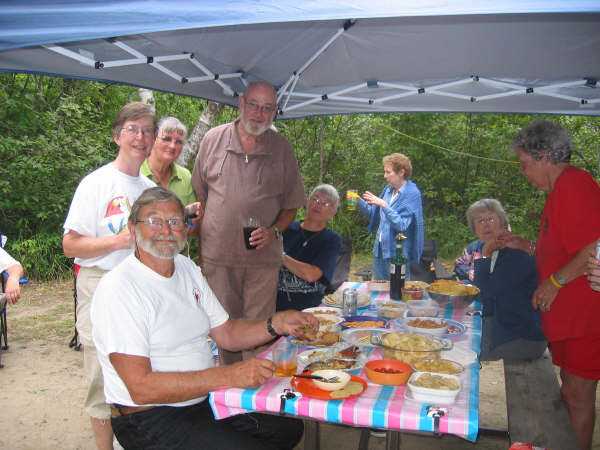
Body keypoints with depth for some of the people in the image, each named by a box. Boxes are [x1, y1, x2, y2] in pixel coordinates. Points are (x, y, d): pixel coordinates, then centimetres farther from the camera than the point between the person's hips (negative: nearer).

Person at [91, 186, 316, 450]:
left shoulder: (187, 268, 8)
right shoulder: (118, 288, -20)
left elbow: (227, 334, 11)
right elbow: (141, 387, -25)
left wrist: (277, 324, -7)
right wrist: (228, 376, -29)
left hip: (203, 397, 8)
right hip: (152, 420, -8)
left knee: (290, 428, 10)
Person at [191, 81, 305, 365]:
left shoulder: (282, 148, 4)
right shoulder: (213, 140, 5)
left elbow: (292, 204, 11)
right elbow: (199, 198, 9)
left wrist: (274, 231, -9)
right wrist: (201, 249, 5)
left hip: (263, 258, 0)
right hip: (218, 255, 1)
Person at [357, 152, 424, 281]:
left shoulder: (412, 193, -12)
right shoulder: (388, 189, 9)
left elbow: (402, 225, -20)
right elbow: (374, 215, 16)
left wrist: (383, 205, -24)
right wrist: (359, 202, 2)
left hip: (397, 252, -7)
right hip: (379, 250, 7)